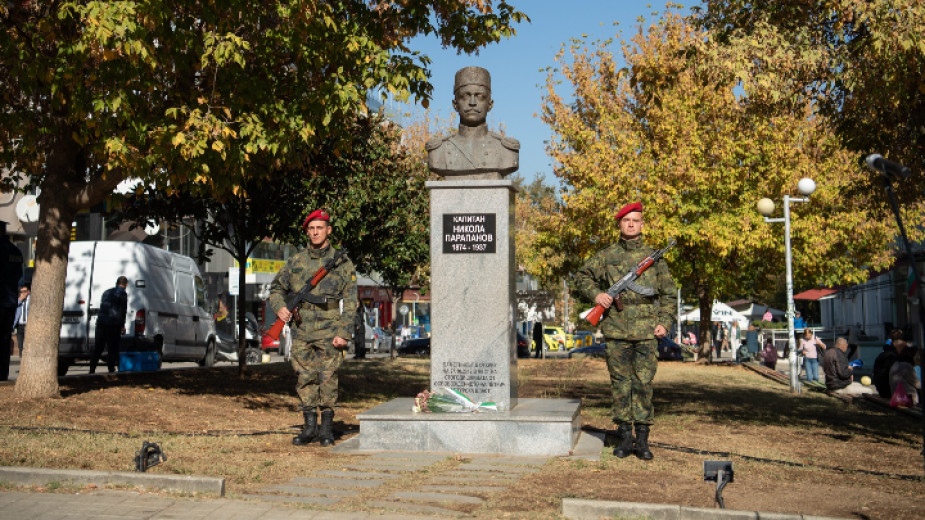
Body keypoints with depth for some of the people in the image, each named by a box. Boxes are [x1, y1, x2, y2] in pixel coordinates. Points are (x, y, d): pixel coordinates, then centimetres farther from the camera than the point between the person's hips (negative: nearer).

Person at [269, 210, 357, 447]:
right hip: (302, 332, 3)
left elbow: (350, 302, 0)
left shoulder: (342, 262, 2)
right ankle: (310, 427, 16)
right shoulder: (296, 262, 10)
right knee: (305, 379, 6)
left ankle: (327, 428, 7)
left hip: (329, 332, -3)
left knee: (327, 379, -3)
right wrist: (279, 307, 1)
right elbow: (276, 288, 22)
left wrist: (344, 333, -9)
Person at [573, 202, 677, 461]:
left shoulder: (654, 257, 8)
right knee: (620, 383, 4)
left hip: (647, 332, 0)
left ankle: (642, 440, 8)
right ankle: (625, 437, 13)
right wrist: (596, 294, -4)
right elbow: (582, 276, 15)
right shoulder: (606, 255, 8)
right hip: (616, 331, 1)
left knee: (644, 384, 0)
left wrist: (665, 322, 1)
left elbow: (669, 293, 12)